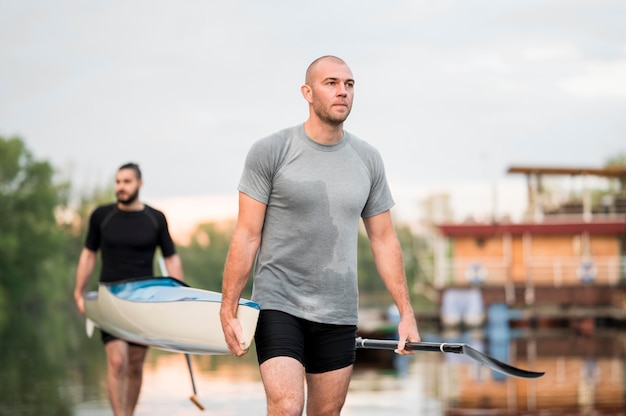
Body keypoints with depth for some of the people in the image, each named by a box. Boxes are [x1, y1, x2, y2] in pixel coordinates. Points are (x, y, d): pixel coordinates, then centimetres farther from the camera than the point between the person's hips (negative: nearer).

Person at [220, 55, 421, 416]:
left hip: (339, 315, 4)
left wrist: (406, 312, 8)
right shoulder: (270, 152, -4)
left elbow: (384, 239, 13)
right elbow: (247, 236, -5)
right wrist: (229, 311, -9)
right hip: (278, 305, -4)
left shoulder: (368, 160, 8)